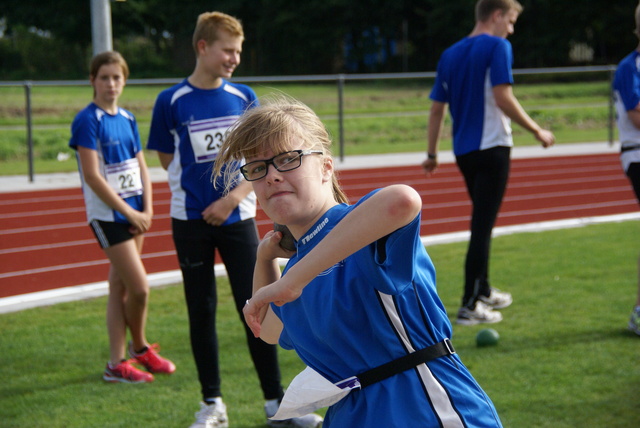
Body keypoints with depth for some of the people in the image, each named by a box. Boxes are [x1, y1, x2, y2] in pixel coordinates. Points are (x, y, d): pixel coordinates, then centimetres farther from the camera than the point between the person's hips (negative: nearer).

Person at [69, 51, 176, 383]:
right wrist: (129, 212, -14)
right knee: (139, 287, -8)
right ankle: (139, 347, 15)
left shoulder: (127, 119, 10)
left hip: (134, 213, 7)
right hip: (108, 215, -7)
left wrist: (147, 209, -1)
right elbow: (92, 175, -15)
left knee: (120, 287, 9)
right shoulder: (88, 120, -11)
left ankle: (116, 364, 15)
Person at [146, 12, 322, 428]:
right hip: (191, 221, -1)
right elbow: (169, 160, 6)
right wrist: (201, 188, 1)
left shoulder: (244, 97, 2)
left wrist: (232, 198, -12)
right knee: (202, 311, 6)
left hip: (238, 218, 1)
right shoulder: (172, 102, -5)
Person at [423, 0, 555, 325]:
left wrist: (431, 155, 17)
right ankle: (470, 307, -5)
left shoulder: (450, 54, 12)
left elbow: (436, 109, 13)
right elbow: (503, 98, -18)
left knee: (481, 223, 22)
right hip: (491, 146, -7)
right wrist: (537, 131, -9)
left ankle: (483, 292, 33)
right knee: (482, 227, -5)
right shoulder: (497, 47, -9)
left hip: (463, 150, 7)